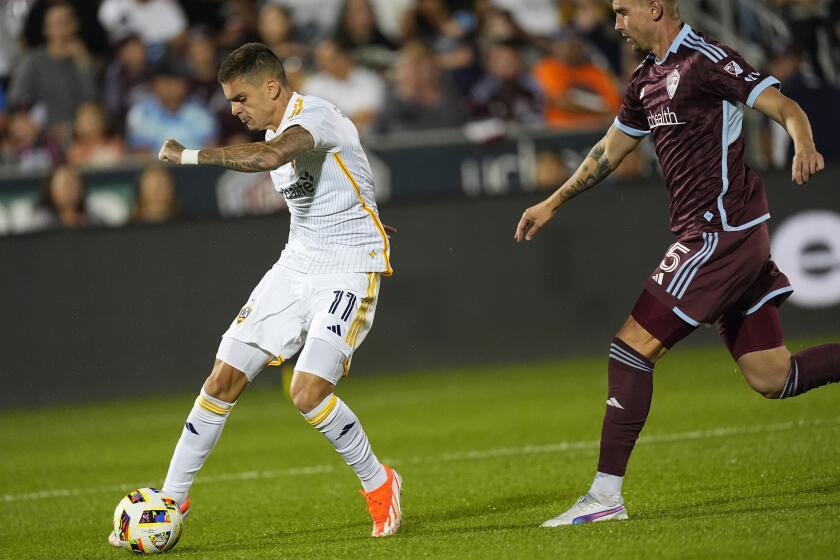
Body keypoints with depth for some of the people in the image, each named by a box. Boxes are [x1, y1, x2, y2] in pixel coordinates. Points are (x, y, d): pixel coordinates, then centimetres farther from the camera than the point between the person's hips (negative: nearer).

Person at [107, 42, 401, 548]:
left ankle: (379, 485, 3)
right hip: (298, 262, 9)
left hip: (350, 269, -9)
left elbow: (270, 156, -42)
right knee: (224, 378, 1)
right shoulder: (278, 127, 10)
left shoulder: (314, 116, -20)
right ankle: (172, 500, 11)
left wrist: (191, 155, -35)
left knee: (308, 393, -21)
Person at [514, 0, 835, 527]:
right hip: (732, 236, 9)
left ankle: (607, 493, -7)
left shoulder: (705, 60, -11)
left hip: (719, 235, -9)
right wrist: (552, 205, 34)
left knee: (632, 346, -9)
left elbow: (787, 109, -18)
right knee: (772, 378, 7)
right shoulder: (648, 80, 16)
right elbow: (611, 150, 29)